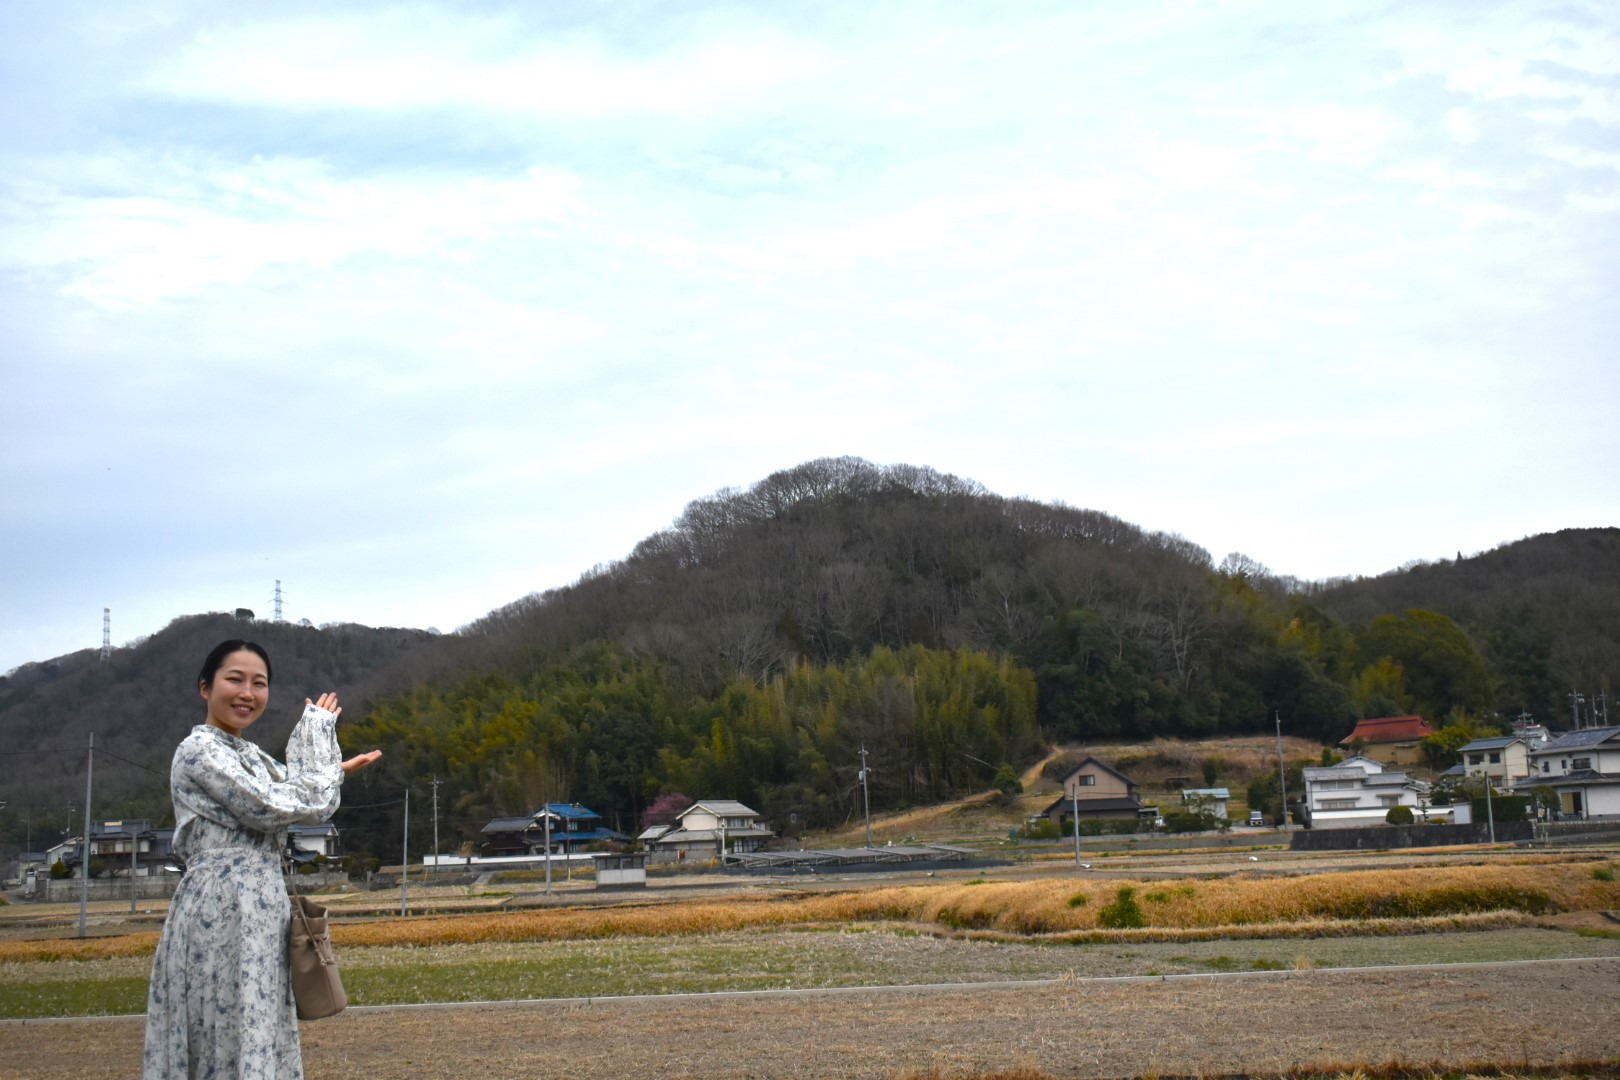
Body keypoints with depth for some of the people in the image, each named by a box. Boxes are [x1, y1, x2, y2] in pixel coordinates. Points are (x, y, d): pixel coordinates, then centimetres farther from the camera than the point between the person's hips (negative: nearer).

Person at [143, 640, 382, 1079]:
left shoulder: (251, 755, 17)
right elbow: (276, 808, -17)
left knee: (260, 1045, 11)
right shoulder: (199, 749, -10)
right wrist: (317, 732, -7)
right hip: (221, 911, -9)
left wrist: (333, 771, 11)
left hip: (260, 914, 9)